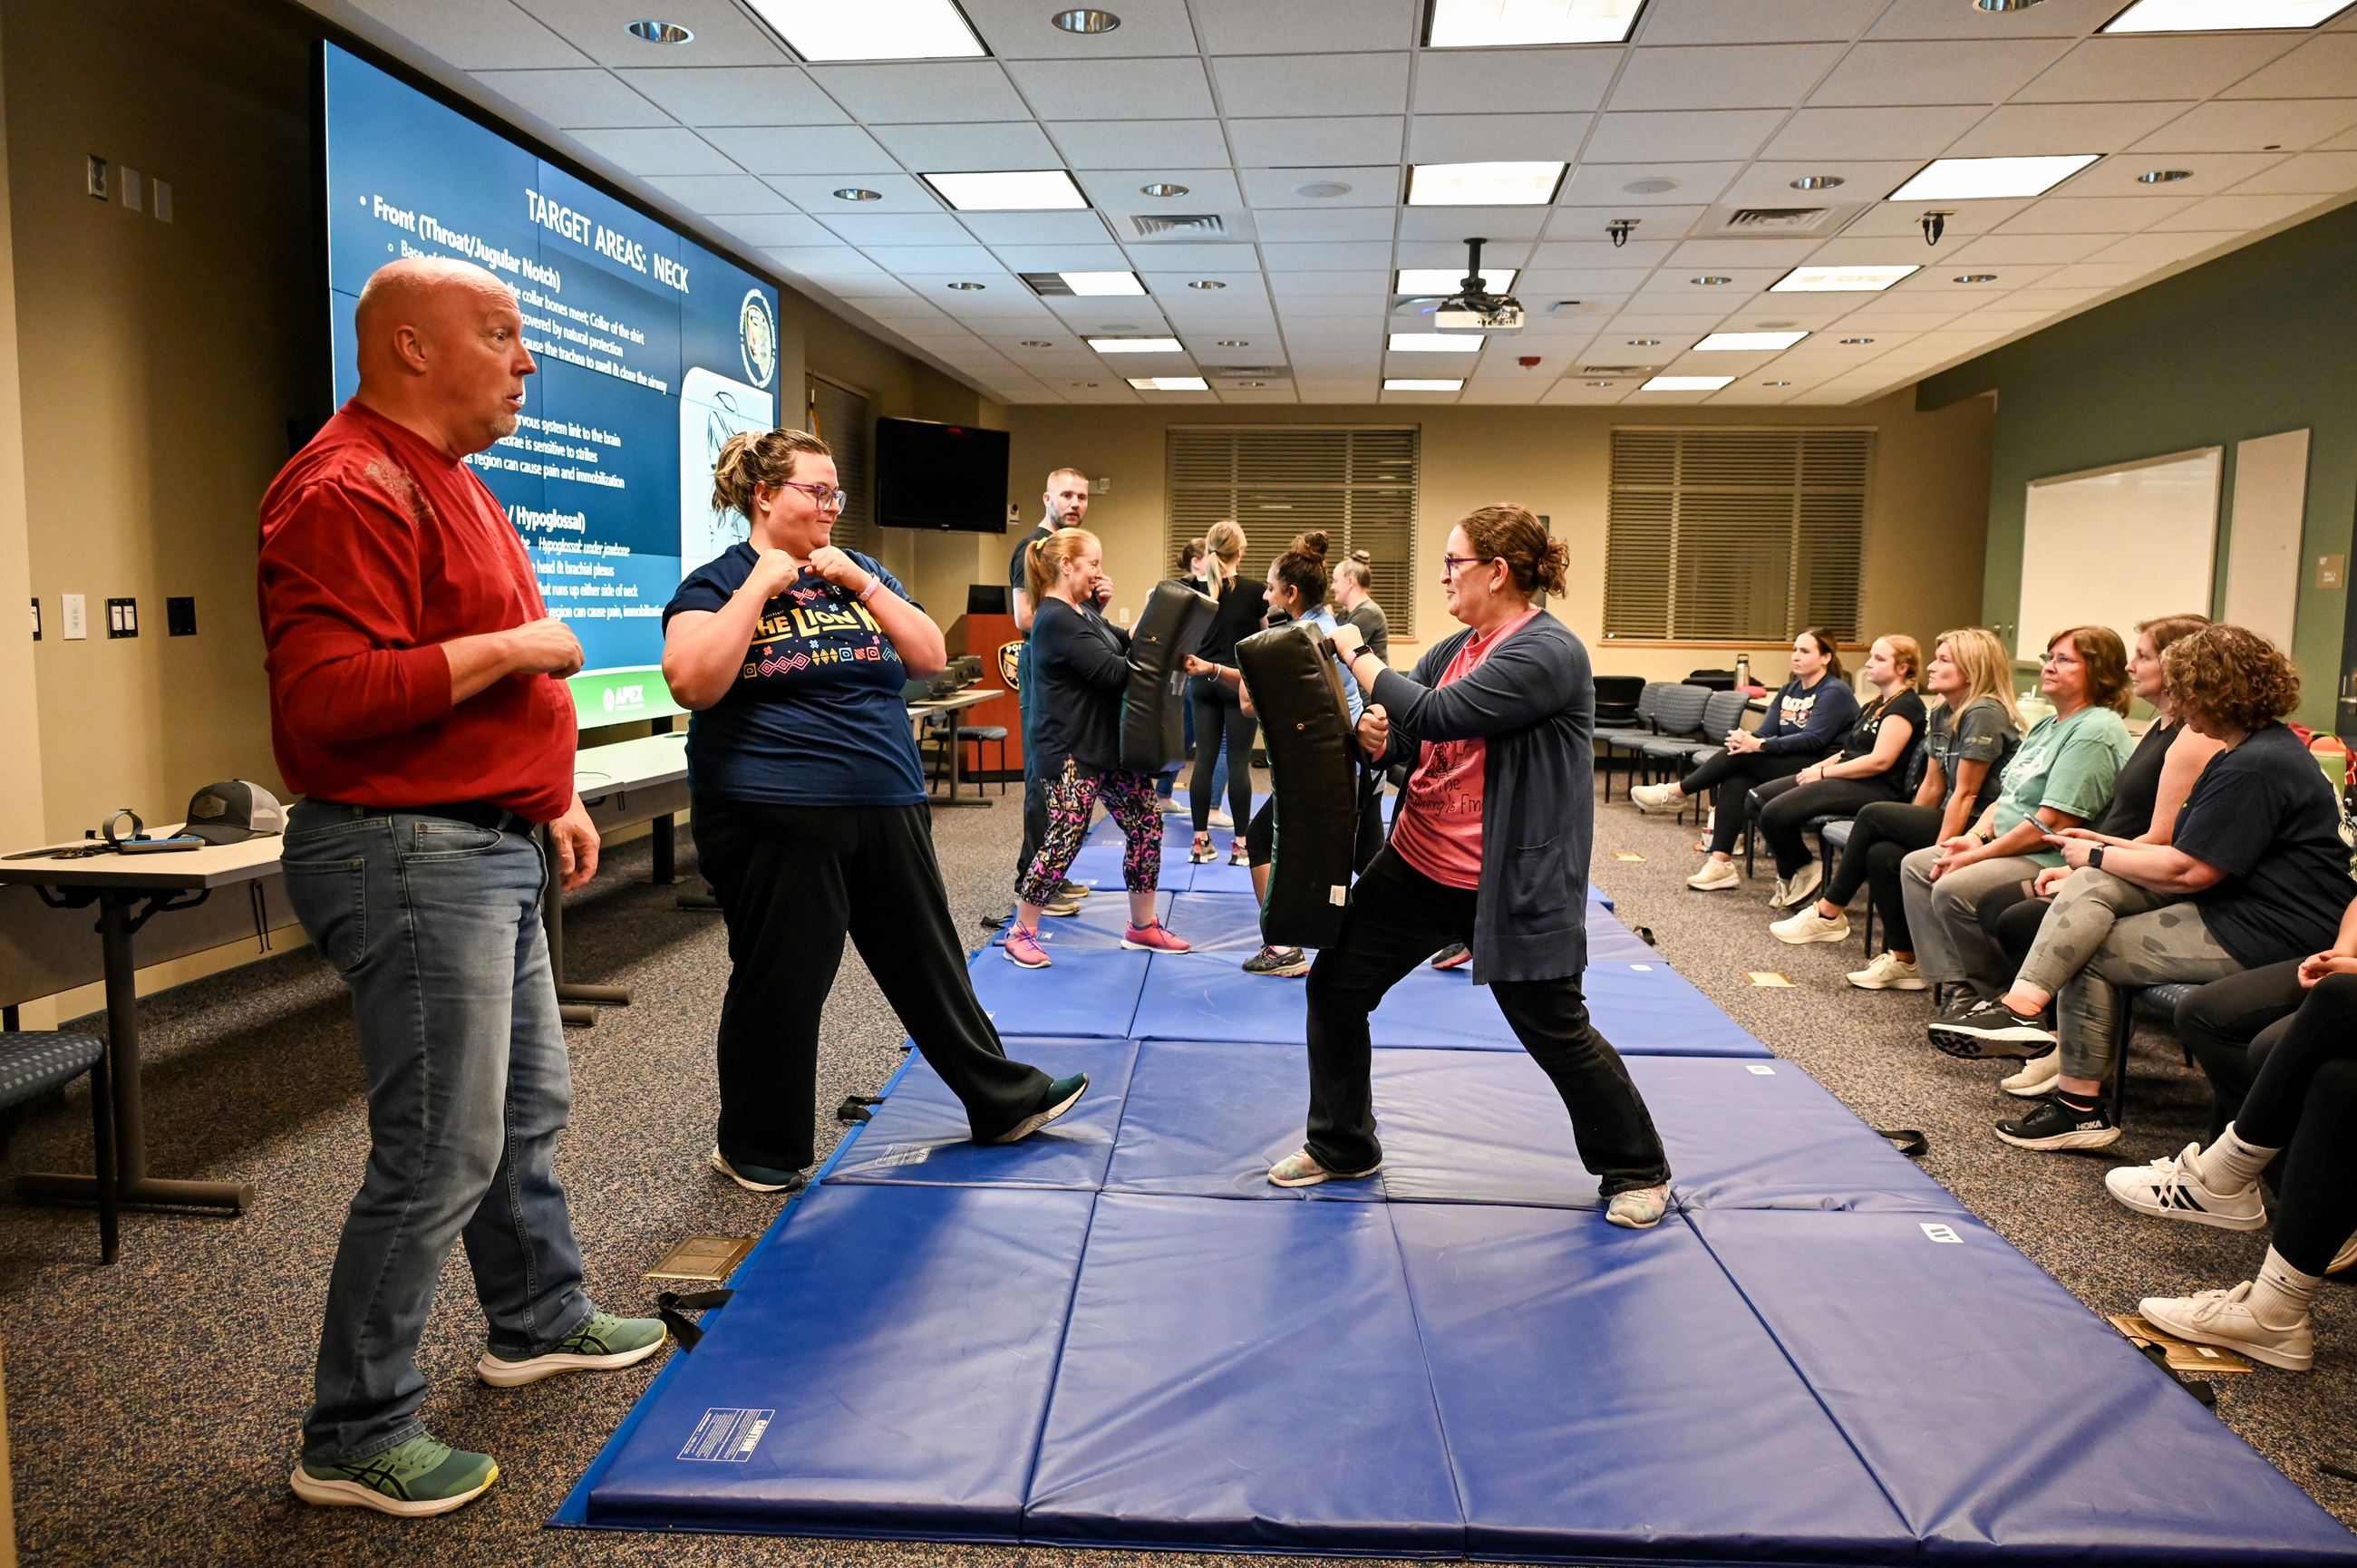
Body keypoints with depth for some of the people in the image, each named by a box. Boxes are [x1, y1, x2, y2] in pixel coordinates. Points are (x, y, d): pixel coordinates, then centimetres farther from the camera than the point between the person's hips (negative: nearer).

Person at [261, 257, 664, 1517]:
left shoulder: (446, 480, 17)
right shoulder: (349, 488, -18)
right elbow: (326, 695, -28)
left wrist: (552, 796, 22)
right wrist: (510, 648, -21)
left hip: (490, 848, 11)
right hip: (409, 856, -11)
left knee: (526, 1107, 21)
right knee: (441, 1154, -4)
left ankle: (540, 1320, 39)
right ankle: (356, 1437, 13)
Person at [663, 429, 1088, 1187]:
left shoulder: (857, 571, 14)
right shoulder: (716, 583, -2)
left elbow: (931, 659, 5)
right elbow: (692, 682, -19)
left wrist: (862, 586, -5)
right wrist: (760, 589, -17)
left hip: (888, 808, 5)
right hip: (774, 816, -5)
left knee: (929, 962, 14)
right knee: (780, 986, 4)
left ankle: (1003, 1101, 27)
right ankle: (756, 1149, 23)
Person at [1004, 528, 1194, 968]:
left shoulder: (1084, 613, 15)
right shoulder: (1055, 620, -18)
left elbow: (1126, 643, 13)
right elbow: (1111, 672, -22)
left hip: (1111, 744, 10)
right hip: (1073, 752, -10)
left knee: (1147, 826, 10)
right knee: (1064, 842, -6)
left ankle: (1143, 926, 23)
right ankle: (1022, 933, 9)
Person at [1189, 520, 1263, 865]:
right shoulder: (1254, 592, -8)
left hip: (1203, 681, 3)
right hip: (1240, 680, -3)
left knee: (1204, 758, 6)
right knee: (1238, 762, 0)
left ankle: (1201, 840, 9)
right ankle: (1241, 844, 3)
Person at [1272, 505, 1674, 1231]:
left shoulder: (1549, 652, -19)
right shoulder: (1456, 648, 7)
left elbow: (1436, 716, -27)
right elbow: (1407, 736, 12)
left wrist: (1357, 655, -15)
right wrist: (1375, 736, -12)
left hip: (1512, 885, -8)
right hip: (1417, 865, 8)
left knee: (1557, 1034, 3)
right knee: (1334, 987, 8)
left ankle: (1638, 1171, 27)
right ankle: (1340, 1147, 26)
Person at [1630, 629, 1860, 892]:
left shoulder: (1835, 692, -8)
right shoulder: (1790, 690, 17)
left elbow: (1814, 739, -20)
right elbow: (1767, 731, 8)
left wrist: (1759, 745, -29)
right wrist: (1749, 737, -18)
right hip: (1787, 762, 7)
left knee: (1743, 756, -25)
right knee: (1735, 781, -21)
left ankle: (1677, 792, -10)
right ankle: (1721, 865, -26)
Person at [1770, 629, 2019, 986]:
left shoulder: (1984, 714, -16)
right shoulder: (1943, 714, 12)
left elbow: (1966, 794, -19)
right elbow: (1933, 786, 14)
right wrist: (1908, 832, 7)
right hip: (1955, 820, 8)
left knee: (1873, 815, -16)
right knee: (1882, 853, -16)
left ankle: (1828, 914, -4)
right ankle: (1903, 960, -8)